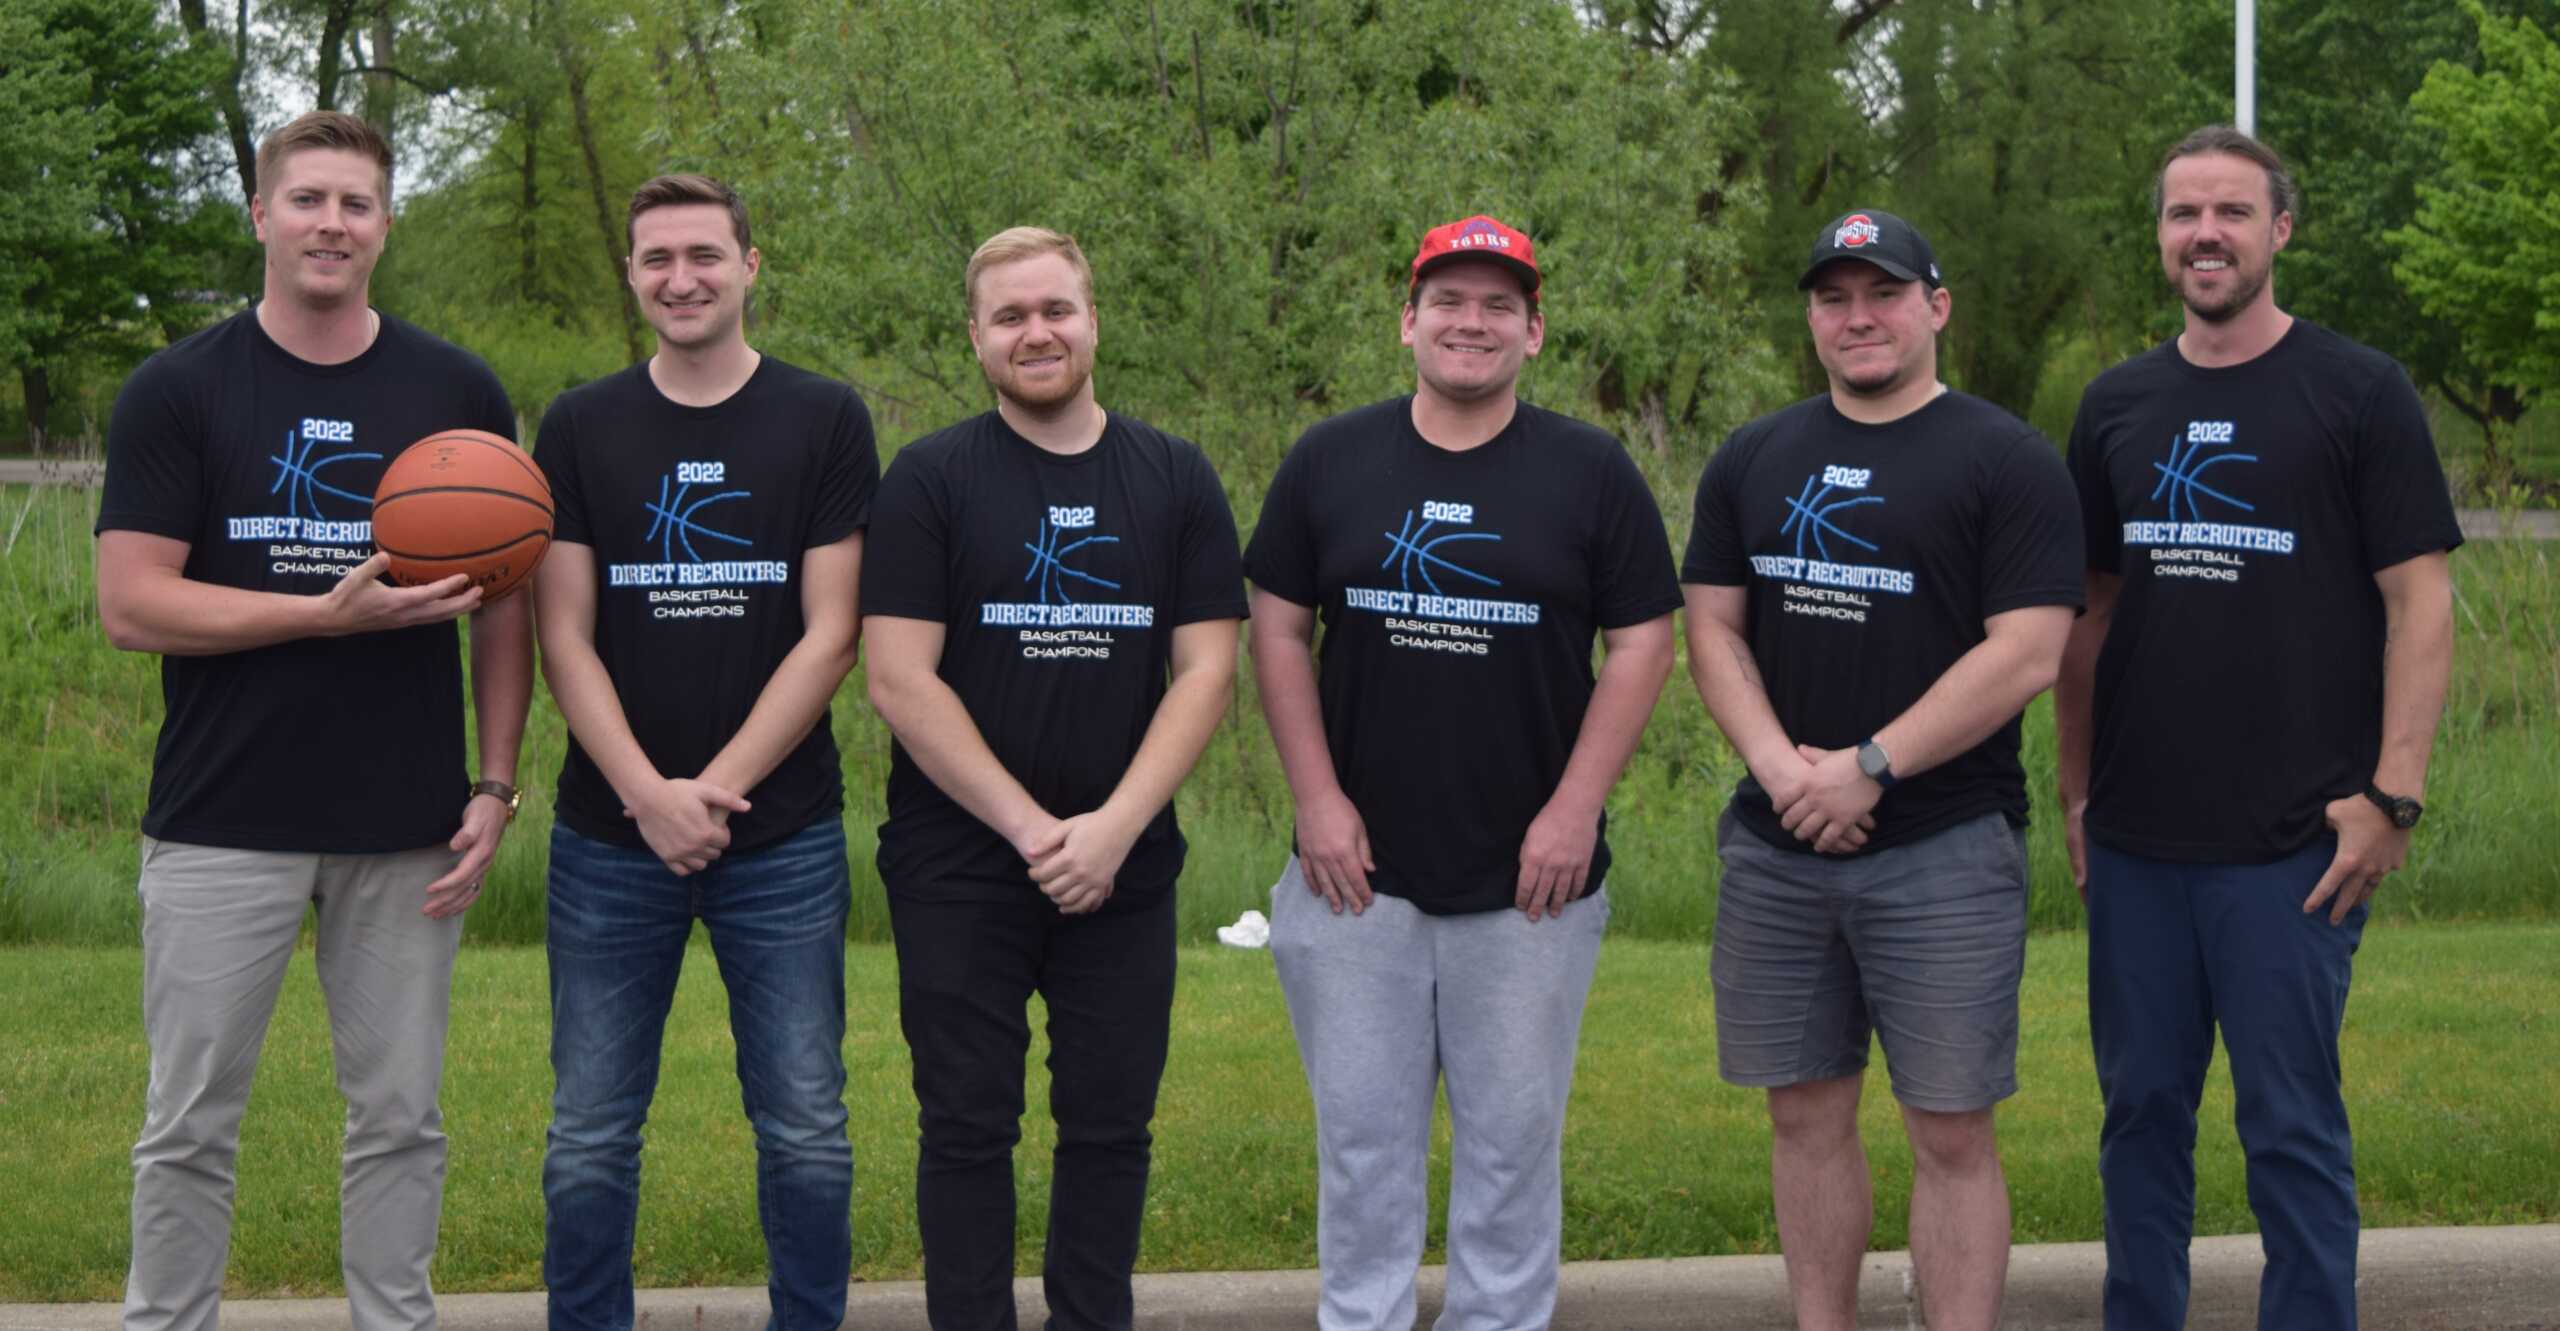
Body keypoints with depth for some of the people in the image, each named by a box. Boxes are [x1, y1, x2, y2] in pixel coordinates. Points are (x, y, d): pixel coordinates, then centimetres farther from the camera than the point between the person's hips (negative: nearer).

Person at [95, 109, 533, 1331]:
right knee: (191, 1127, 5)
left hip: (407, 827, 2)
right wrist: (333, 613, -17)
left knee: (399, 1118, 8)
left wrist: (496, 782, -1)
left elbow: (505, 604, 8)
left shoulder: (457, 393, 5)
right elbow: (130, 605, -8)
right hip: (223, 826, -1)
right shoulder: (176, 392, -1)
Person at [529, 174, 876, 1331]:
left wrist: (717, 788, -11)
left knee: (806, 1133, 3)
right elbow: (565, 637, 1)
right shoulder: (579, 429, 6)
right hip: (610, 840, 1)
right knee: (589, 1139, 5)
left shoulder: (825, 421, 2)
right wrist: (650, 796, -12)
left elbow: (829, 633, -3)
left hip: (782, 834, -1)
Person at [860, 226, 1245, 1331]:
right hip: (959, 874, -2)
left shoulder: (1175, 480, 6)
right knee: (968, 1128, 3)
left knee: (1111, 1126, 7)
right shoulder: (931, 481, -1)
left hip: (1124, 869, 2)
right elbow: (900, 680, -7)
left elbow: (1205, 668, 1)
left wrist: (1113, 828, -11)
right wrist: (1029, 827, -13)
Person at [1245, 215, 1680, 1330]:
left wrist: (1576, 807, -8)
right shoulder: (1330, 462, 5)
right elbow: (1279, 630, 6)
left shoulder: (1591, 472, 1)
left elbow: (1642, 642, 0)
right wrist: (1316, 798, -3)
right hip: (1359, 867, 1)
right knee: (1362, 1133, 7)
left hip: (1528, 880, -1)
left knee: (1513, 1139, 7)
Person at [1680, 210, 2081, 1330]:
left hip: (1944, 849, -5)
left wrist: (1869, 769, -15)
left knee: (1950, 1130, -1)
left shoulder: (2006, 462, -3)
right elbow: (1712, 629, 9)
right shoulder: (1753, 462, 12)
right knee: (1806, 1113, 10)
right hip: (1775, 847, 5)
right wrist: (1779, 764, -9)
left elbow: (2026, 654, -11)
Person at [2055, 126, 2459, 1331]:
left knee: (2290, 1125, 1)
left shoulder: (2357, 394, -3)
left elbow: (2420, 601, -6)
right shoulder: (2118, 406, 9)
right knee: (2141, 1109, 11)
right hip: (2134, 840, 4)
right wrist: (2078, 788, 10)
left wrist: (2392, 793, -13)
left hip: (2289, 845, -4)